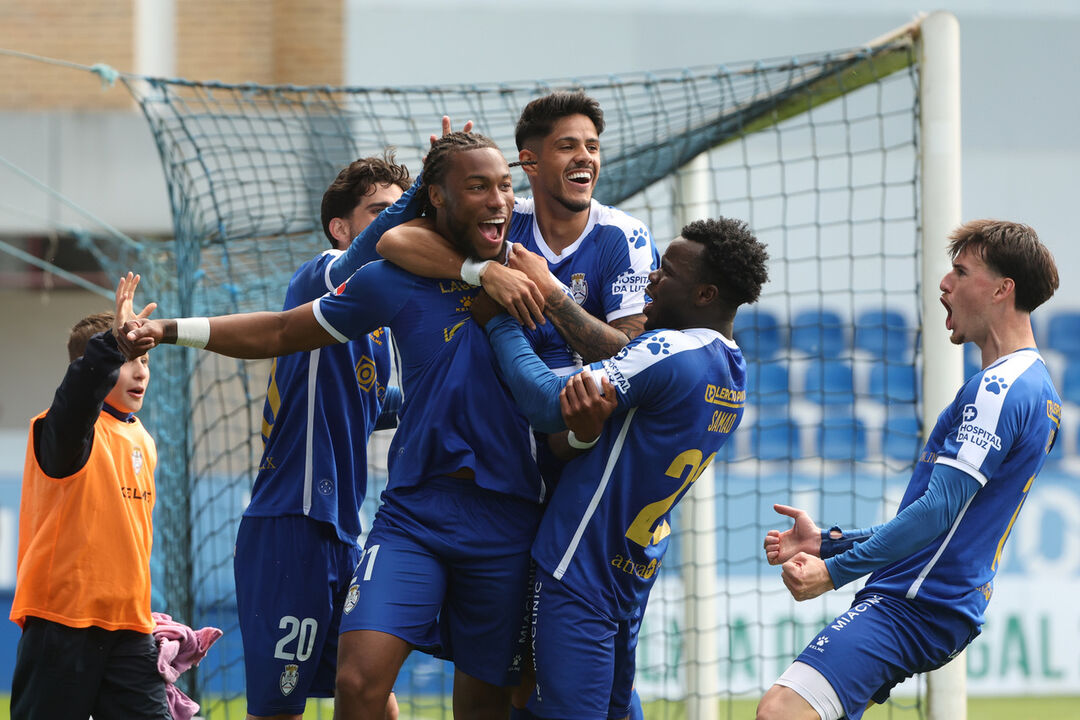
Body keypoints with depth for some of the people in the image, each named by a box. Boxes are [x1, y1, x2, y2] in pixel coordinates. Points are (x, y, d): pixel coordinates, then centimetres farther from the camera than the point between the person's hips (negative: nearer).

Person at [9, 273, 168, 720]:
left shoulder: (142, 441, 16)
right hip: (63, 620, -7)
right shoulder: (70, 429, -7)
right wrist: (112, 343, -47)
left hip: (127, 624, 7)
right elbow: (75, 399, -34)